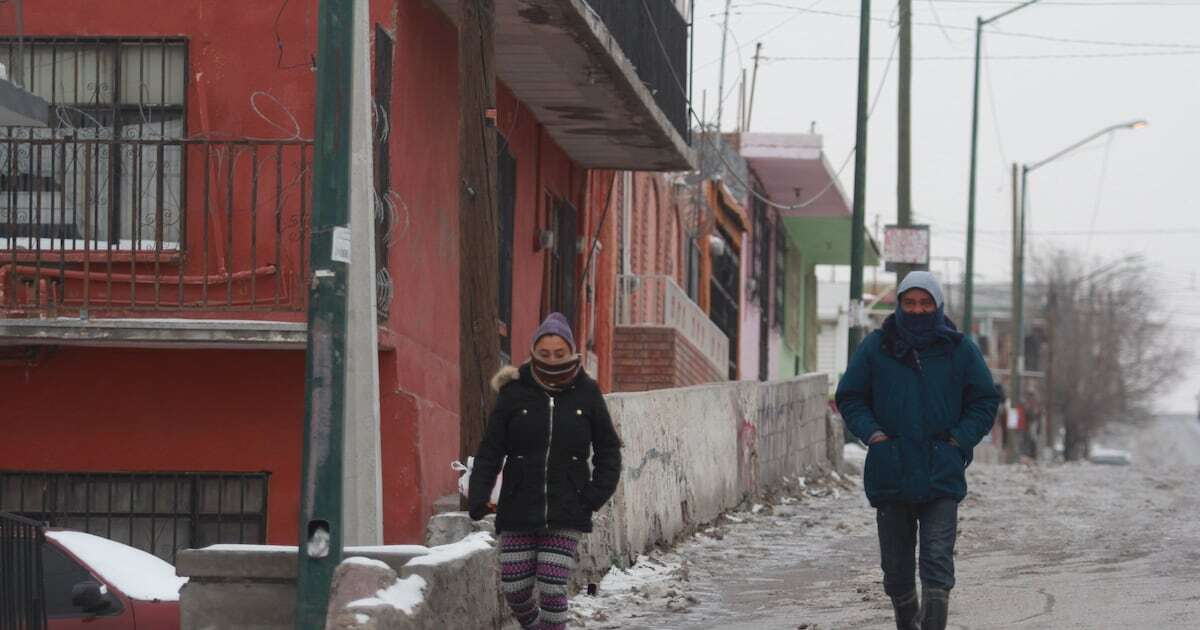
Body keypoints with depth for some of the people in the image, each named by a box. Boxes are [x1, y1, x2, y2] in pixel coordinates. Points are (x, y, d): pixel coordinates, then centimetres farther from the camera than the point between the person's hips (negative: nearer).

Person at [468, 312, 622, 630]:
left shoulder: (586, 394, 0)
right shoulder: (515, 393, -2)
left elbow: (608, 451, 7)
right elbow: (491, 450, 0)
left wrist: (594, 497, -5)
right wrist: (478, 497, -11)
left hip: (566, 514, -1)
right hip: (519, 510, 1)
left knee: (552, 589, -9)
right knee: (514, 589, 4)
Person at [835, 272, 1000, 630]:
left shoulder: (959, 349, 4)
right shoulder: (875, 348, 4)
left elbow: (985, 401, 10)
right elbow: (849, 398, 10)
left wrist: (960, 439, -4)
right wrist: (871, 433, -6)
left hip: (942, 477, -2)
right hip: (890, 476, 2)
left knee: (937, 563, -12)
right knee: (896, 567, 10)